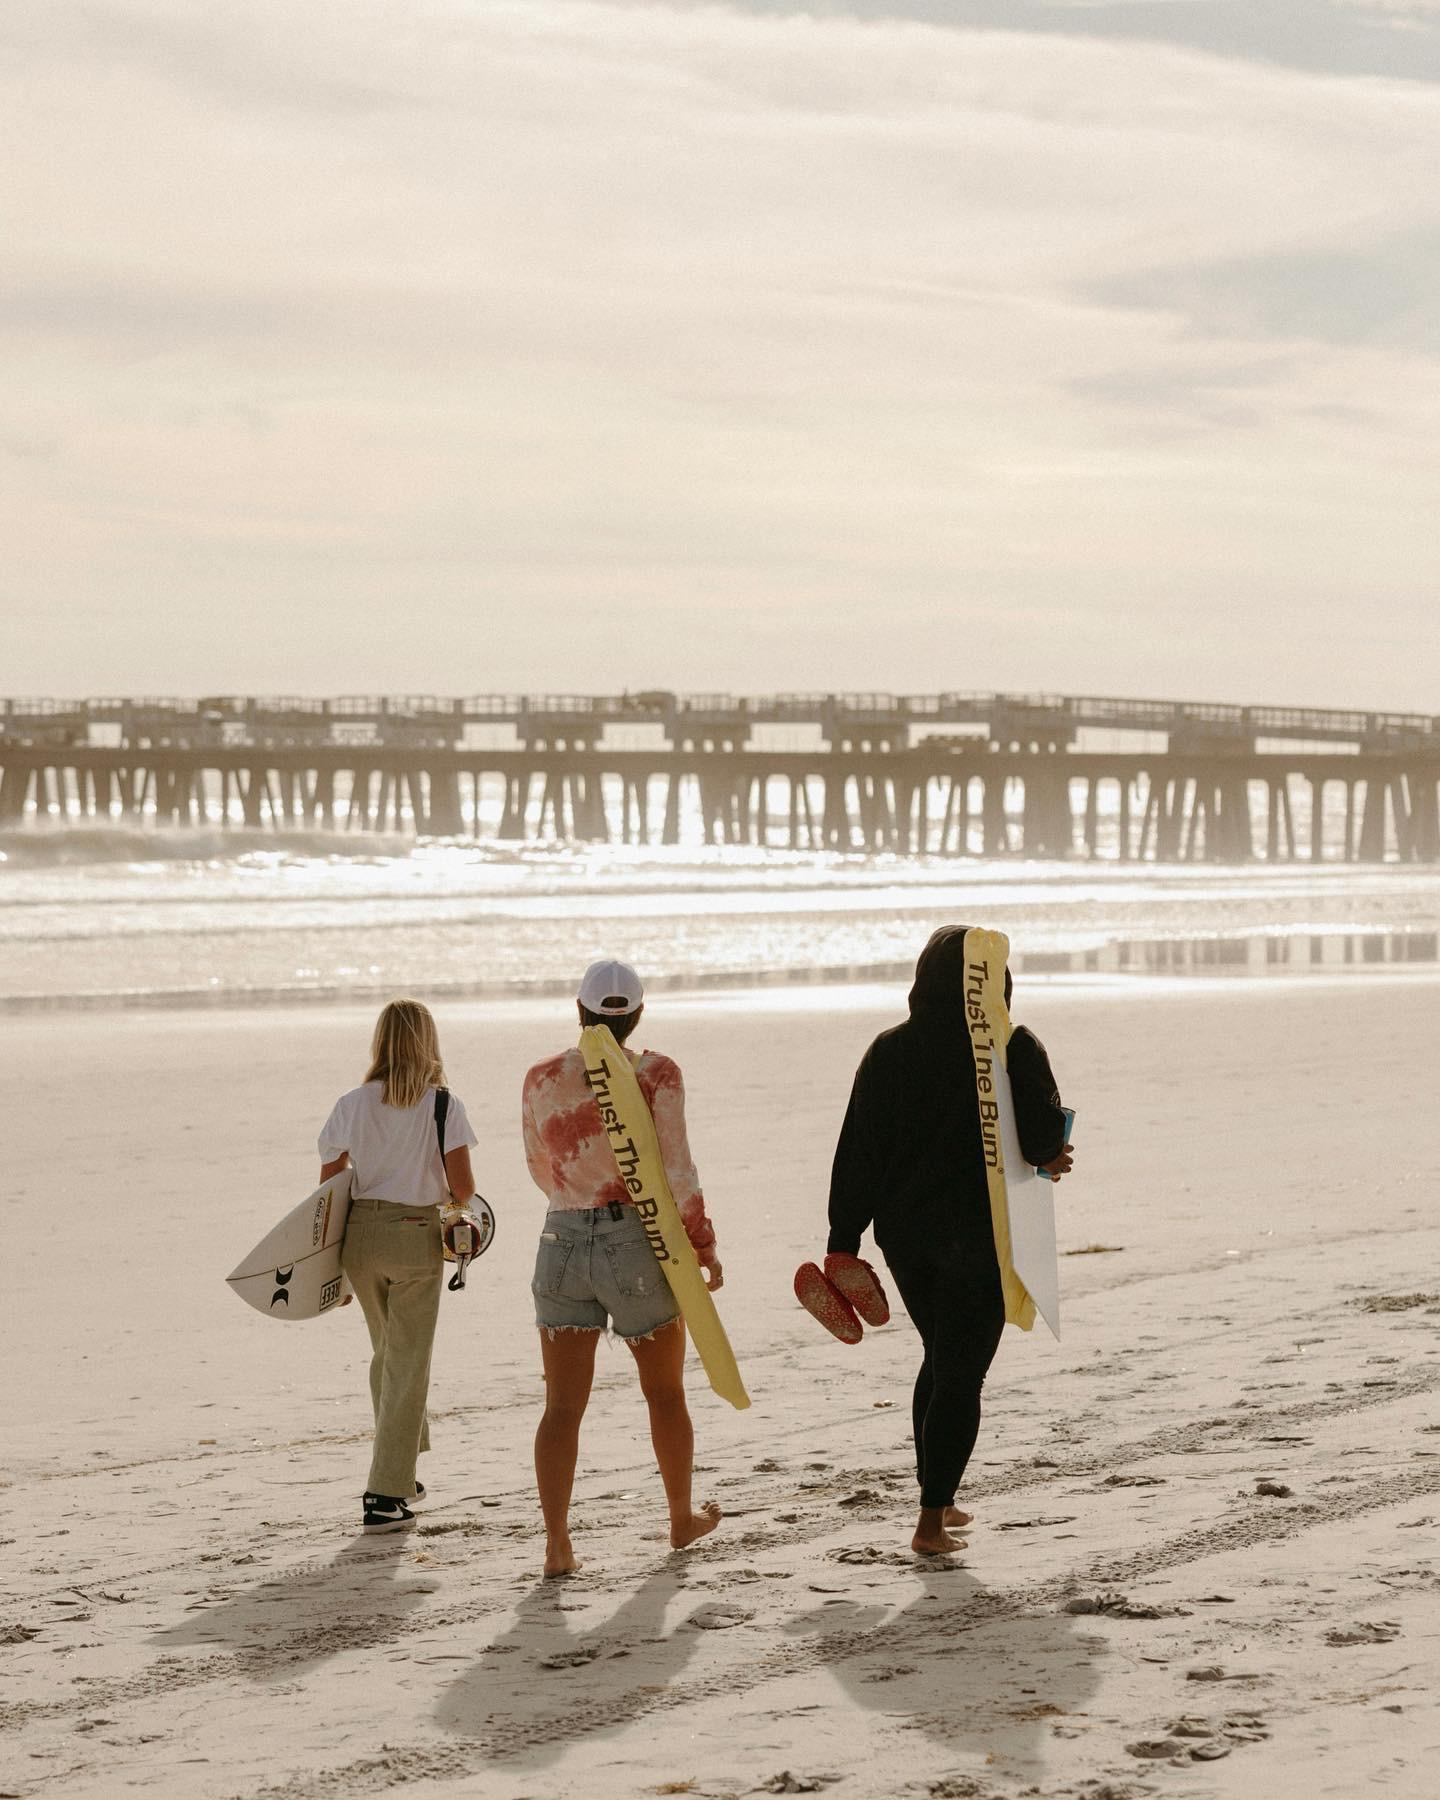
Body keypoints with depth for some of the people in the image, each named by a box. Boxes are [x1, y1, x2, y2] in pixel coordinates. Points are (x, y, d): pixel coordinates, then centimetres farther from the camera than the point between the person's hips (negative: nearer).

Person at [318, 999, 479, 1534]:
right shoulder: (443, 1105, -7)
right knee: (407, 1364, 3)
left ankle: (401, 1473, 34)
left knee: (387, 1353, 23)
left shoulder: (352, 1105, 2)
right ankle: (386, 1495, -1)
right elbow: (462, 1185, -13)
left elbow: (329, 1184, 3)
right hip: (416, 1236, -4)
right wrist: (457, 1199, 11)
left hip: (359, 1235, 4)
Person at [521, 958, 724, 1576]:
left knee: (563, 1404, 4)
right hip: (637, 1245, -2)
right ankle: (682, 1518, 32)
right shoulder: (655, 1073, -7)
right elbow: (676, 1170, -10)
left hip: (562, 1242, 2)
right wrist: (703, 1244, 0)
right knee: (666, 1392, 18)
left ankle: (556, 1542, -5)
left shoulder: (542, 1078, 2)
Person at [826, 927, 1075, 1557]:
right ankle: (932, 1521, -3)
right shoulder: (1016, 1051, -12)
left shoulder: (889, 1052, -2)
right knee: (961, 1375, 2)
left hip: (904, 1233, 4)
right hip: (981, 1237, -4)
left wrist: (843, 1242, 2)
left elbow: (857, 1156, -3)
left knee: (941, 1361, 22)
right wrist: (1052, 1158, 8)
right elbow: (1043, 1143, -16)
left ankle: (939, 1501, 27)